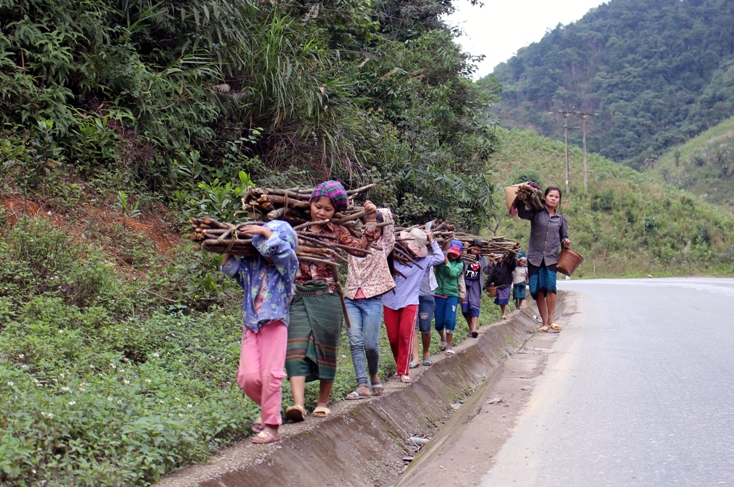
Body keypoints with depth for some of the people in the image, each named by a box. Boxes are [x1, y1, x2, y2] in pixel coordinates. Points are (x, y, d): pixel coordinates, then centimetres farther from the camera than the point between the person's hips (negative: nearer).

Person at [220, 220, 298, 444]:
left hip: (275, 324, -4)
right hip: (251, 325, 4)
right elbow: (229, 267, 3)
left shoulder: (287, 265, -4)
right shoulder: (252, 264, 6)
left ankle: (271, 427, 2)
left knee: (270, 375, -7)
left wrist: (264, 231, -16)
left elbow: (282, 249, -23)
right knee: (247, 377, -1)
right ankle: (267, 408, 27)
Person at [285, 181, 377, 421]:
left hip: (327, 296, 0)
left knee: (325, 348, 5)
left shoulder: (336, 232, 8)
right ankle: (298, 403, -20)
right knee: (297, 347, -12)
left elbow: (361, 248, -4)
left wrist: (371, 220, -7)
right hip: (299, 297, 0)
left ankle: (323, 402, 16)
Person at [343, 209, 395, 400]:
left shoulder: (384, 246, 7)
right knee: (355, 343, -7)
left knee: (370, 344, -6)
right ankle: (362, 385, -5)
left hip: (372, 300, -2)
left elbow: (387, 214, 2)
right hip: (351, 299, 2)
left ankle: (374, 375, 22)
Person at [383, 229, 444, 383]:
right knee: (393, 337, 6)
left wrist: (432, 241, 0)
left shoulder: (423, 260, 0)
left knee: (405, 335, -14)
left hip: (409, 303, -1)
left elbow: (439, 258, 3)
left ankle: (404, 371, -10)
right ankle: (399, 365, 27)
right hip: (390, 302, 1)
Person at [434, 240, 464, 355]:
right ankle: (443, 338, 35)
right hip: (439, 294, 0)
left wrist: (447, 262, -14)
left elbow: (453, 274, -14)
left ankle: (449, 345, 5)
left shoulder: (459, 264, 5)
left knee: (450, 320, -11)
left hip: (452, 295, 0)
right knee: (439, 322, 4)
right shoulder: (440, 260, 0)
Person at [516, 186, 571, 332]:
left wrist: (566, 242, -2)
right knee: (538, 290, -1)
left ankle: (551, 319, -10)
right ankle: (544, 322, 8)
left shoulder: (561, 219, 13)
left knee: (550, 286, -20)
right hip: (535, 257, -1)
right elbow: (522, 213, -13)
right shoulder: (536, 213, 4)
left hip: (551, 258, 1)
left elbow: (564, 237, 19)